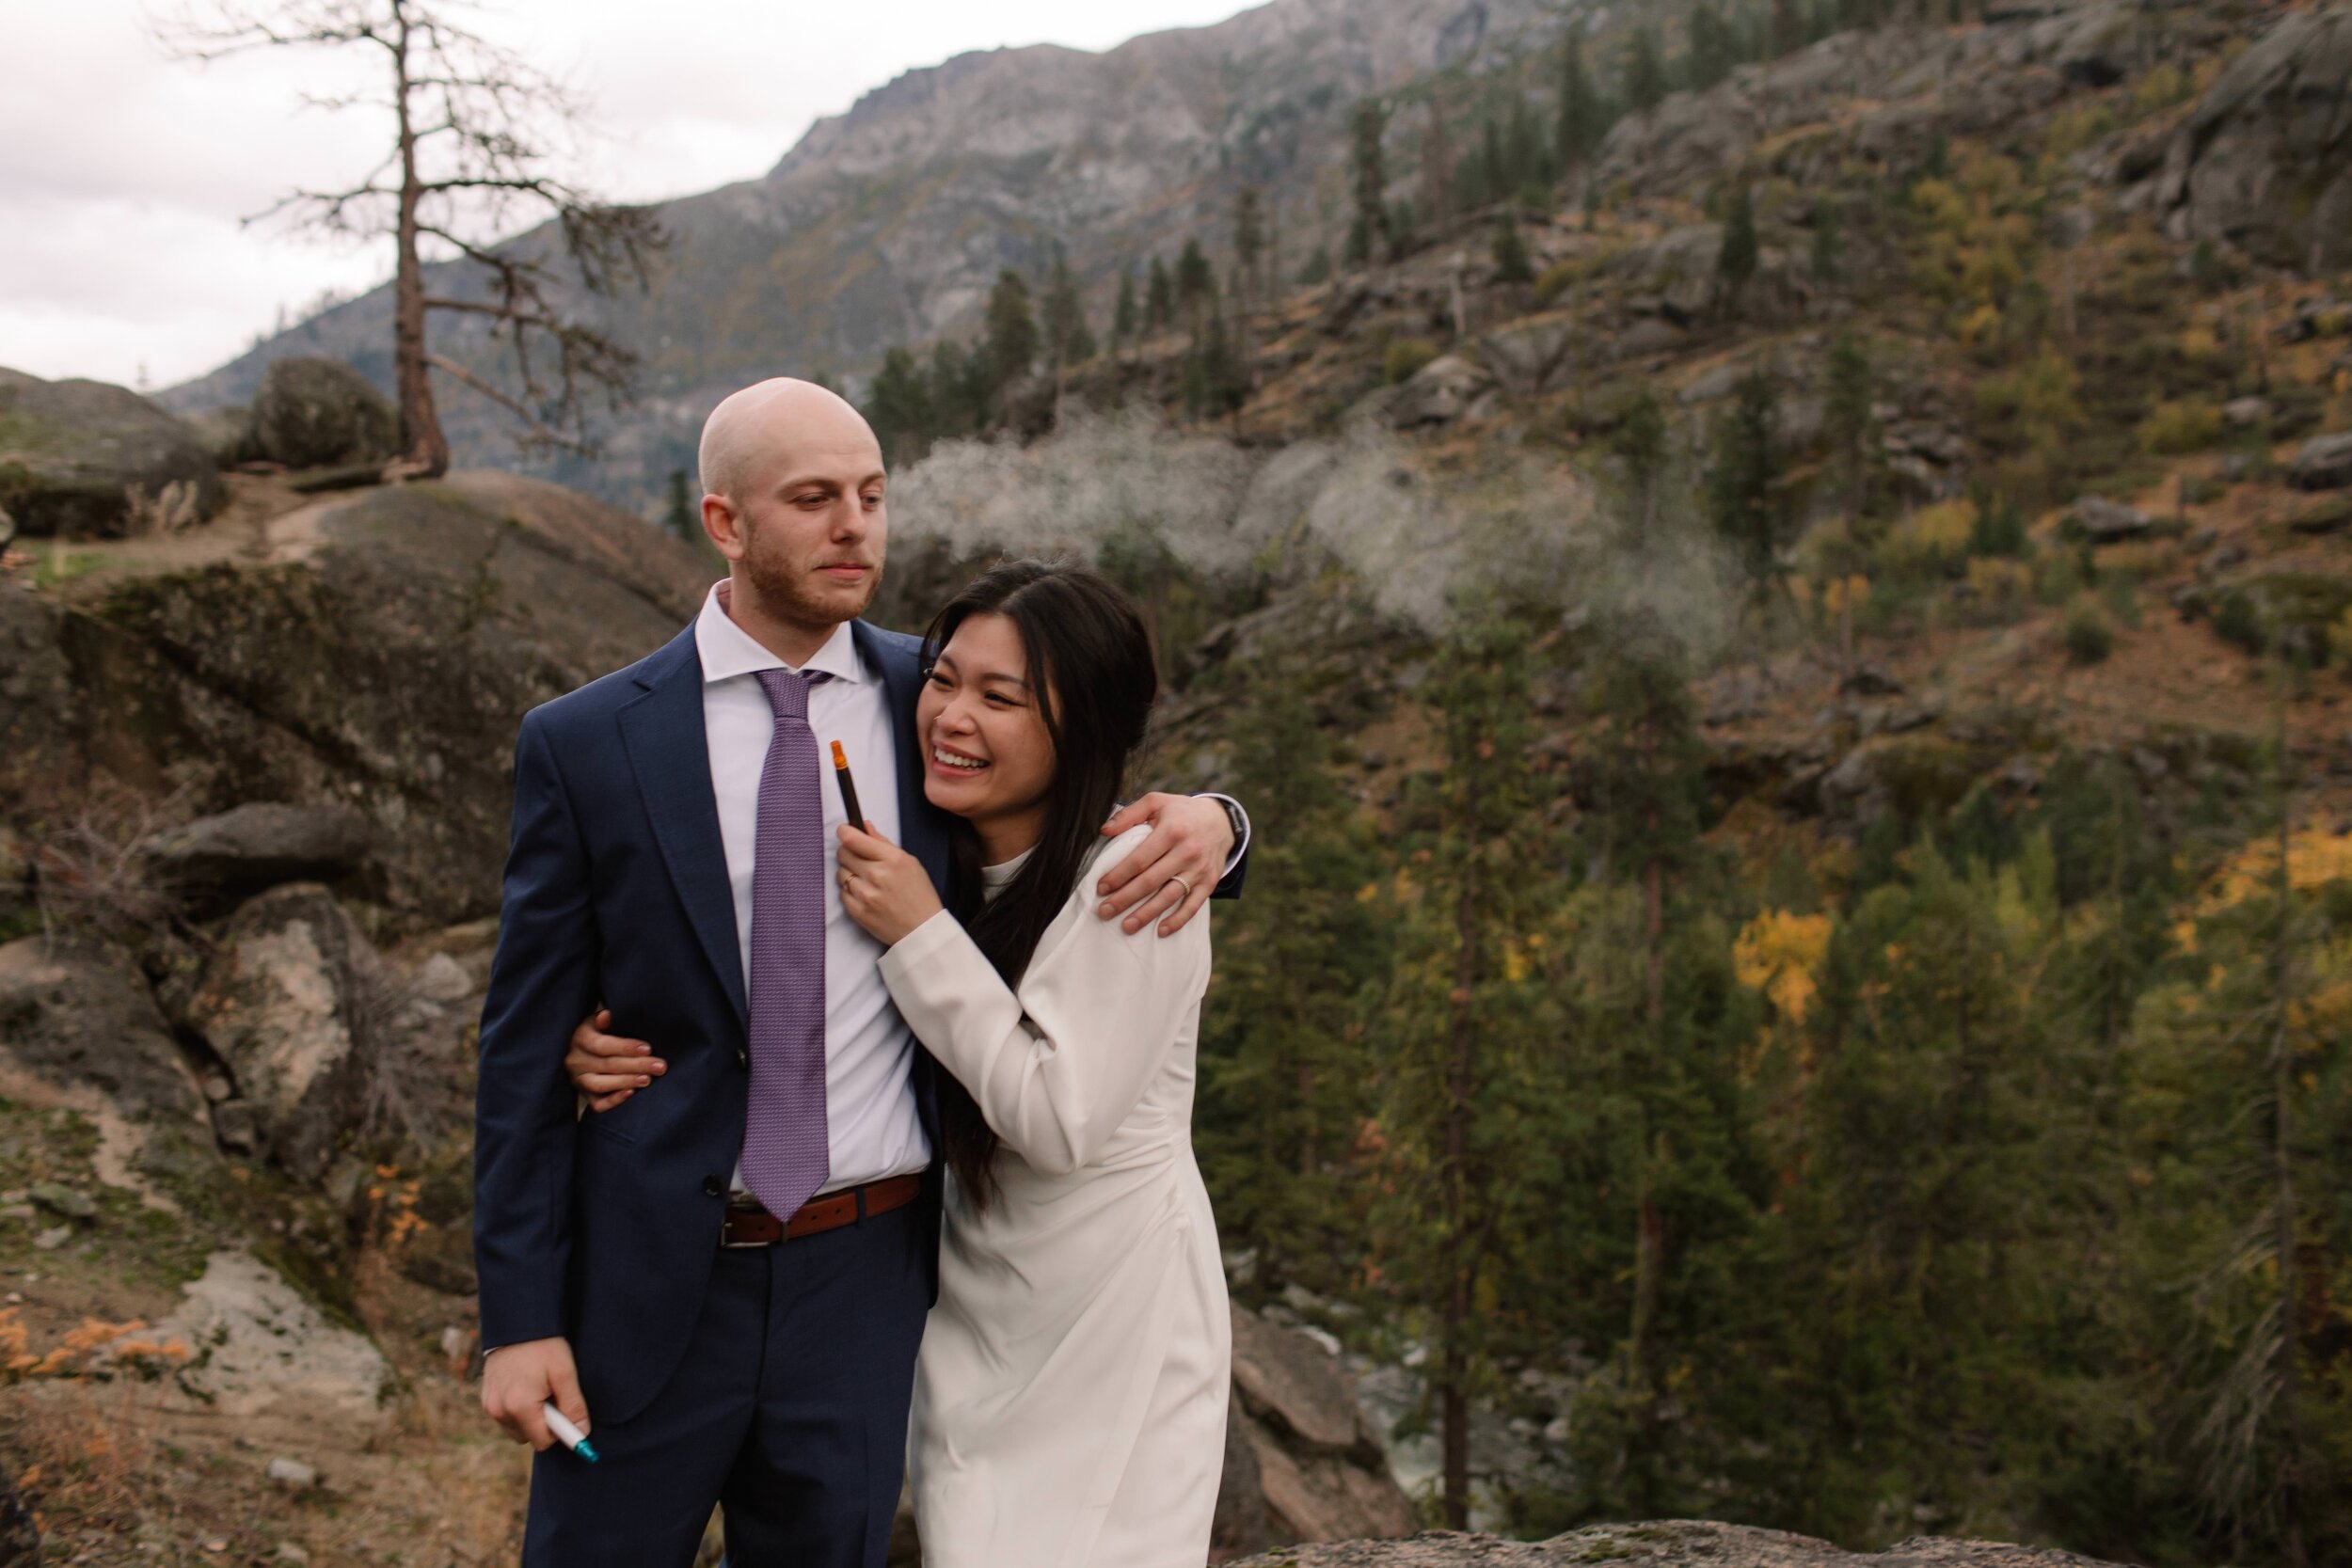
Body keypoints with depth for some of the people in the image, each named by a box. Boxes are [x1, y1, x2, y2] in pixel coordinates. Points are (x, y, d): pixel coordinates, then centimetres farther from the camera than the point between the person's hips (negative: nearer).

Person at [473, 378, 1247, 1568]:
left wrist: (1201, 823, -11)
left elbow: (1094, 833, 14)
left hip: (865, 1281, 2)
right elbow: (526, 1045, -3)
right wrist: (519, 1316, -6)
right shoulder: (584, 744, -5)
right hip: (651, 1283, -2)